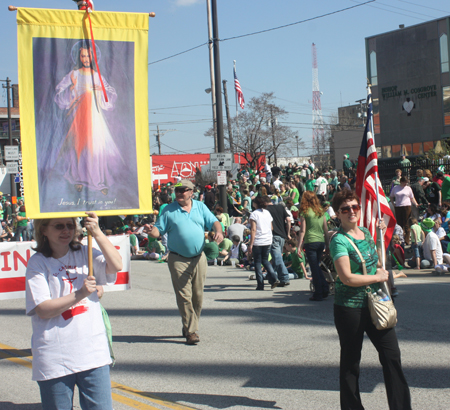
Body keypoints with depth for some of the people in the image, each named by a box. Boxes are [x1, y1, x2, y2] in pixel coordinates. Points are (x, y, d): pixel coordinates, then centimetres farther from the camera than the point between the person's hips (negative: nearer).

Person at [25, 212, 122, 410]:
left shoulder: (85, 254, 7)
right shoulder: (37, 263, -1)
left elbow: (116, 265, -10)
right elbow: (43, 310, -10)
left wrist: (97, 233, -20)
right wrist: (79, 294, -20)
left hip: (93, 354, 2)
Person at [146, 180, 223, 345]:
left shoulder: (200, 207, 10)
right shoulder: (168, 210, 3)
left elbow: (213, 222, 5)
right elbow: (159, 230, 1)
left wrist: (219, 231, -17)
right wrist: (151, 231, -22)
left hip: (199, 258, 3)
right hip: (178, 260, -3)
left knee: (198, 296, 8)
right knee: (184, 296, -7)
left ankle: (189, 327, 23)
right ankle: (191, 331, -3)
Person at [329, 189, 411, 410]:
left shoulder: (366, 233, 10)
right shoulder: (339, 240, -12)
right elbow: (347, 278, -21)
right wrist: (378, 277, -11)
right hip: (349, 307, -6)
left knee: (392, 355, 2)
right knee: (351, 361, 6)